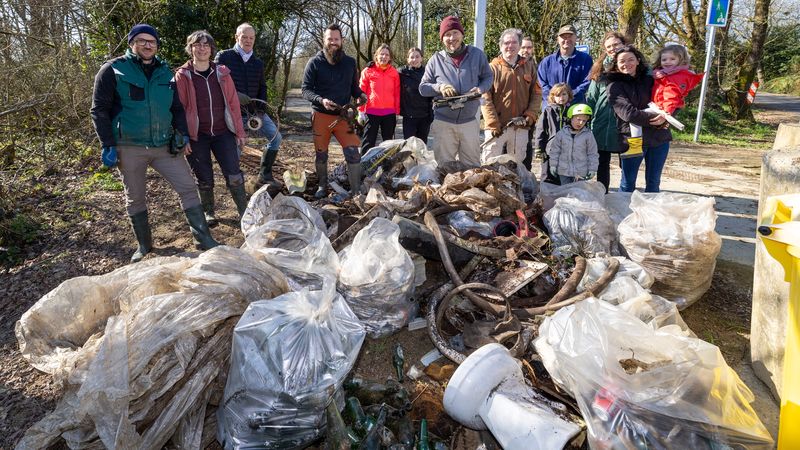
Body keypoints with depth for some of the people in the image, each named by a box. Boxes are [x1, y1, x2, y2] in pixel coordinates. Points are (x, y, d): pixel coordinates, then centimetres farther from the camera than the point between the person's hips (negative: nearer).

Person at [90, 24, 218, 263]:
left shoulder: (165, 72, 9)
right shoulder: (113, 70, -4)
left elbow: (177, 107, 16)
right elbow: (99, 110, -4)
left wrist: (183, 134, 2)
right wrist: (108, 145, -11)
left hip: (164, 145, 3)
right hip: (130, 148, -3)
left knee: (188, 186, -4)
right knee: (135, 198, 8)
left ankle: (202, 238, 4)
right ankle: (144, 245, 24)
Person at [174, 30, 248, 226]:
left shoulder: (222, 73, 4)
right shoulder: (182, 76, -2)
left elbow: (233, 103, 5)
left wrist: (239, 131, 3)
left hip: (223, 133, 1)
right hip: (197, 136, -1)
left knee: (234, 175, -2)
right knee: (204, 178, 9)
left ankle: (245, 214, 7)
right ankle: (208, 213, 29)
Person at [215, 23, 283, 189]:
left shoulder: (258, 63, 13)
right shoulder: (223, 57, -3)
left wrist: (261, 110, 1)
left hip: (254, 110, 5)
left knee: (276, 137, -3)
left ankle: (265, 176, 8)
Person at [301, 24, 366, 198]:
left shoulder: (350, 62, 7)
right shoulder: (314, 62, -2)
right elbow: (305, 89, -4)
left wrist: (360, 94, -7)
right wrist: (321, 100, -23)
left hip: (343, 116, 1)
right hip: (321, 115, -1)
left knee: (353, 153, -11)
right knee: (321, 154, 10)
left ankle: (356, 192, -4)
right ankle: (322, 187, 30)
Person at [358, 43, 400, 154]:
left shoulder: (394, 72, 6)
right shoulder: (368, 71, 0)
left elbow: (397, 94, 7)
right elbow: (361, 92, 1)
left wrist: (397, 112, 5)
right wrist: (361, 111, -3)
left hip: (389, 113, 2)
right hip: (371, 112, -2)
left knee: (388, 142, 11)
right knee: (368, 142, 3)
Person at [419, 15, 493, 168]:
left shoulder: (477, 54, 2)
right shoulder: (436, 59, 0)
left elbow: (487, 77, 11)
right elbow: (423, 87, 3)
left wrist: (480, 89, -11)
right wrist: (439, 87, -17)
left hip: (469, 121, 1)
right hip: (443, 122, 0)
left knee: (472, 166, 9)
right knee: (445, 166, 9)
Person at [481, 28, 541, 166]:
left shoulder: (529, 67, 11)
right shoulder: (493, 67, 0)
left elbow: (536, 94, 11)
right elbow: (485, 98, -7)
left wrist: (530, 115, -4)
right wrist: (493, 124, -14)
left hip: (521, 128, 3)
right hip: (497, 127, -3)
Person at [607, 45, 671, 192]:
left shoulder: (649, 80, 13)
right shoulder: (615, 86, -1)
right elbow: (628, 112, -14)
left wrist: (664, 117, -12)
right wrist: (655, 118, -19)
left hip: (659, 137, 4)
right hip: (633, 139, -4)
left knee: (654, 183, 12)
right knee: (628, 184, 4)